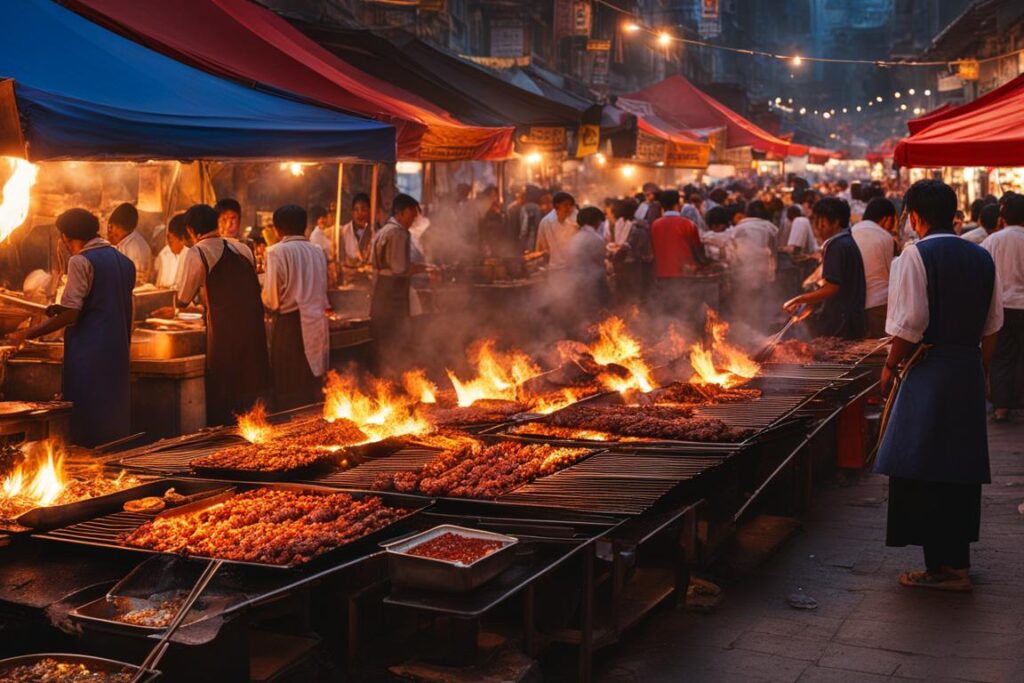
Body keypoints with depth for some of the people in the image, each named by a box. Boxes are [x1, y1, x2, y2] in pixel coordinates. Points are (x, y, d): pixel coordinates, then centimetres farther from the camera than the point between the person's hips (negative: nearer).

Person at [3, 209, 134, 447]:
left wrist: (26, 334, -9)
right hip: (119, 353, 7)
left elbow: (70, 315, -16)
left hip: (88, 354, -7)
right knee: (115, 416, 11)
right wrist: (60, 309, 23)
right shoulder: (124, 261, 13)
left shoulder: (81, 261, -10)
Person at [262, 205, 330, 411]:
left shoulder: (277, 252, -8)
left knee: (288, 393, 2)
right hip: (317, 324, 5)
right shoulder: (318, 252, 9)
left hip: (290, 325, -5)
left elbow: (271, 300, -10)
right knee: (313, 389, 14)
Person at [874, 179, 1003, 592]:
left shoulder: (917, 255, -11)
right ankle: (956, 560, 24)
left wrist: (890, 366, -3)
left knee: (924, 471, -1)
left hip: (929, 372, -7)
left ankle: (943, 567, 0)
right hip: (969, 372, 7)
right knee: (962, 466, 14)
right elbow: (992, 326, 12)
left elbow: (910, 325, -16)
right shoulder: (982, 259, 10)